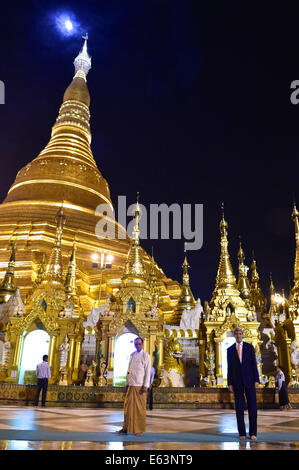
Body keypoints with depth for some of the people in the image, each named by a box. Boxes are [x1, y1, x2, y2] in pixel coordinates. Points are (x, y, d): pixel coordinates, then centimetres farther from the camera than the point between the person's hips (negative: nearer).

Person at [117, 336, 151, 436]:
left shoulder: (145, 356, -3)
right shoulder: (132, 355, 13)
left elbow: (147, 371, -7)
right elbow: (129, 369, 16)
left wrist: (145, 386, -12)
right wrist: (127, 383, 12)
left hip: (140, 385, -5)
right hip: (131, 385, 5)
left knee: (140, 408, 1)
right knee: (128, 406, 7)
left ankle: (139, 430, 11)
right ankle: (126, 428, 18)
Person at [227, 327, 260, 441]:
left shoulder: (249, 347, 3)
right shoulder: (230, 350, 5)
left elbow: (254, 364, 1)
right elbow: (229, 367, 5)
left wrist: (256, 380, -6)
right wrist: (229, 383, -1)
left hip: (249, 380, 0)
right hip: (237, 382, 1)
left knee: (252, 406, -1)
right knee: (239, 408, 2)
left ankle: (253, 433, 8)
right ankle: (242, 433, 10)